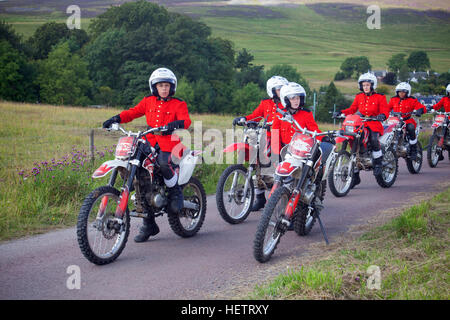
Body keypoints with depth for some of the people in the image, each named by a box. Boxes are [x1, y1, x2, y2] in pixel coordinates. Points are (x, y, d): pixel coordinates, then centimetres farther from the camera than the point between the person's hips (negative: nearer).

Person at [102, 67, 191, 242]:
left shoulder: (178, 104, 6)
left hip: (169, 143, -4)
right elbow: (133, 112, 14)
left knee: (163, 163, -38)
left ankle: (176, 192, -5)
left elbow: (186, 120, -10)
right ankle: (149, 225, 7)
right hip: (149, 143, 4)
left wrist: (176, 124, -32)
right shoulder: (148, 101, 17)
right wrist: (116, 118, -3)